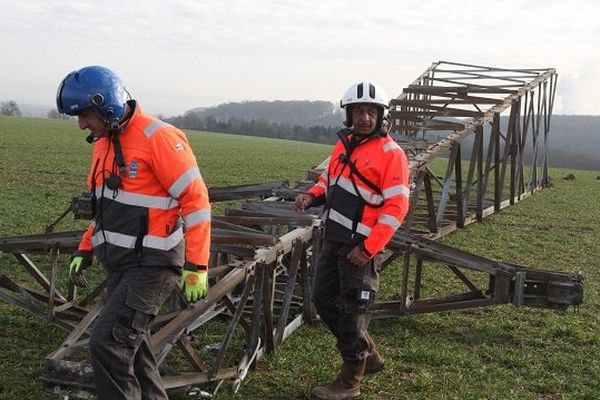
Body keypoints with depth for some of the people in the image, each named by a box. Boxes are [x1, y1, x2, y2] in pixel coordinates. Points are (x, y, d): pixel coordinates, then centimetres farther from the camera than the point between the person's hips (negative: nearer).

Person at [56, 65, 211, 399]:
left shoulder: (158, 137, -16)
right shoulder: (104, 142, 12)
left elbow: (196, 200, -17)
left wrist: (197, 267, -19)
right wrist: (85, 250, 18)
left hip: (151, 265, -9)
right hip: (119, 264, 9)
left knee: (108, 344, -14)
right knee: (133, 346, 14)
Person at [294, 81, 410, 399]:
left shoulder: (390, 153, -13)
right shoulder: (344, 143, 11)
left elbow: (396, 207, -17)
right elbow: (329, 180, 23)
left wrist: (368, 248, -21)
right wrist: (312, 196, 0)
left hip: (359, 246, -8)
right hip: (332, 240, 8)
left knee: (352, 313, 0)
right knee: (323, 299, 14)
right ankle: (367, 356, 31)